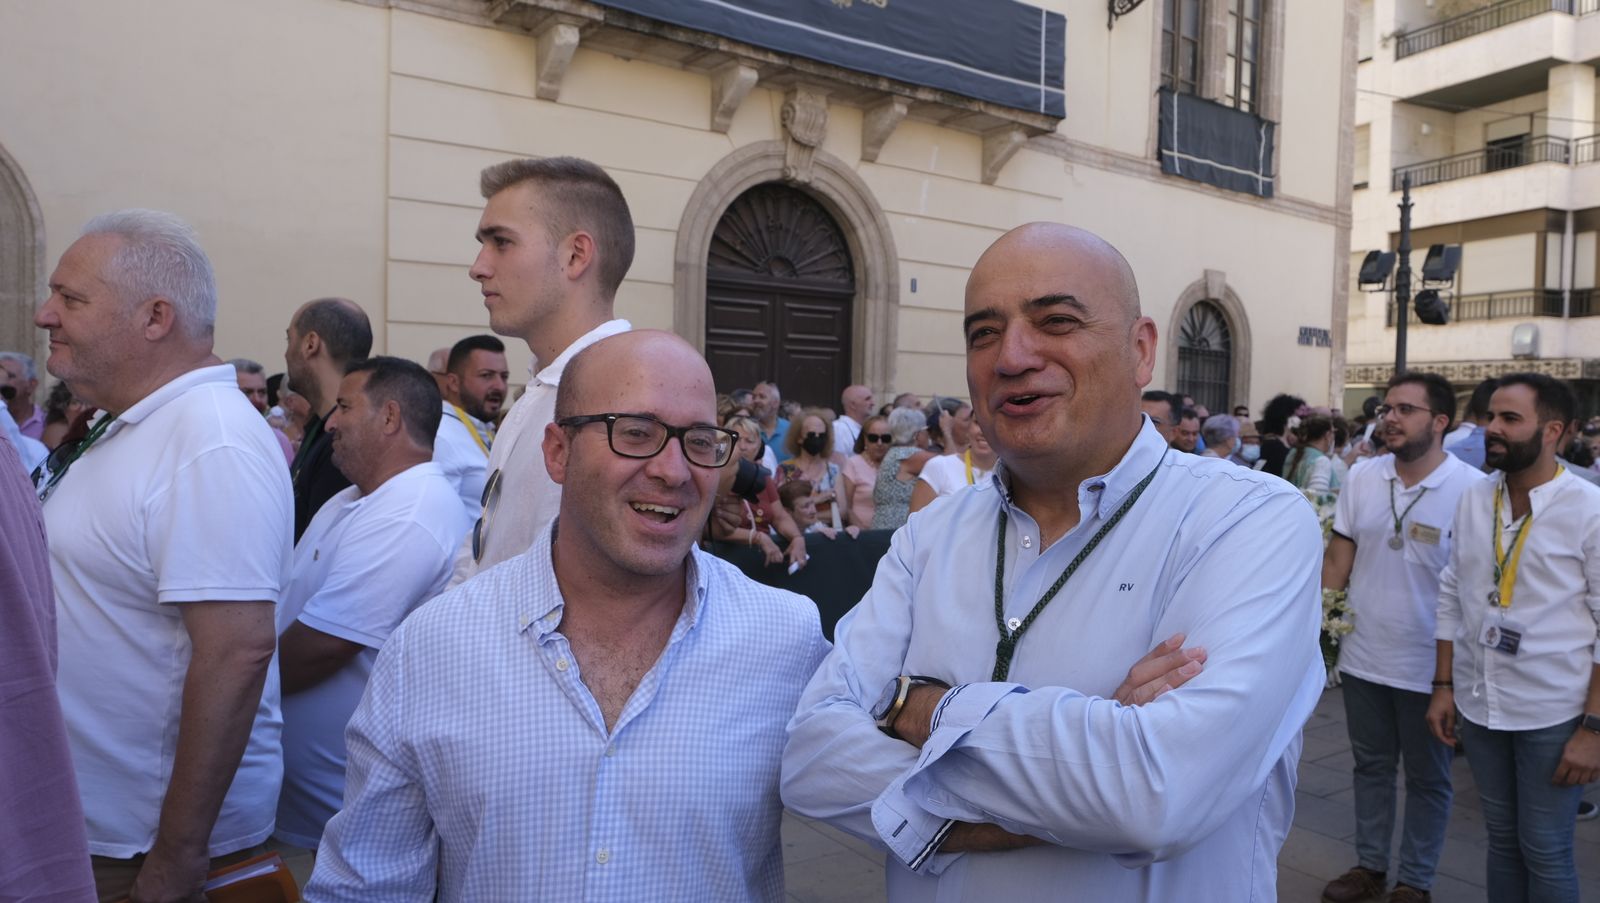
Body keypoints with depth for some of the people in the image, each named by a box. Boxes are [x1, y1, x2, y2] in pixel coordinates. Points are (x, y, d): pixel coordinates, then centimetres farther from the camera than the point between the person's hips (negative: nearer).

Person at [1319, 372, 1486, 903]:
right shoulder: (1361, 478, -1)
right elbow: (1337, 561, 5)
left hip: (1429, 667, -4)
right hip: (1362, 657, 4)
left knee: (1427, 778, 13)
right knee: (1371, 766, 18)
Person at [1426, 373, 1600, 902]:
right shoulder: (1472, 500, 2)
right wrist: (1442, 686, 6)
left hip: (1553, 713, -4)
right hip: (1477, 704, 4)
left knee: (1545, 852, 8)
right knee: (1501, 838, 18)